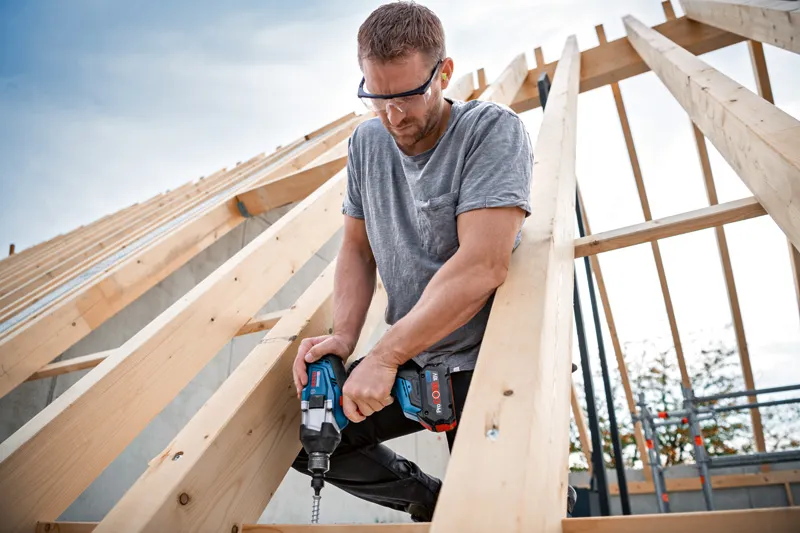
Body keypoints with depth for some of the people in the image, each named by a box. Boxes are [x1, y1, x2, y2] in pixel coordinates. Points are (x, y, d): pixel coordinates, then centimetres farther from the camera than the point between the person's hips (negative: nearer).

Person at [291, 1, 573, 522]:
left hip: (480, 362, -6)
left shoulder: (493, 131, -16)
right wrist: (343, 336, -10)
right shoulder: (367, 142, 4)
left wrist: (384, 356, -25)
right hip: (404, 360, 6)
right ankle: (432, 497, 23)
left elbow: (483, 264, -26)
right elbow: (357, 250, 8)